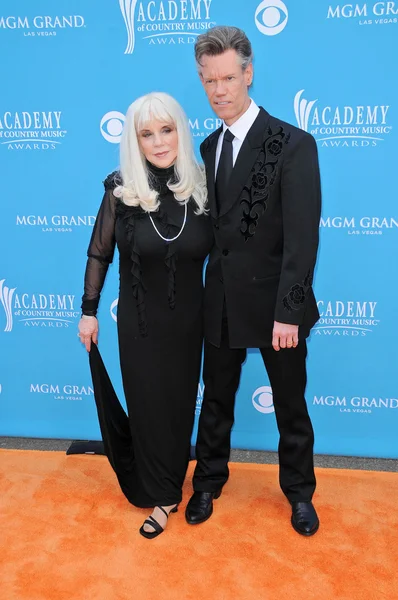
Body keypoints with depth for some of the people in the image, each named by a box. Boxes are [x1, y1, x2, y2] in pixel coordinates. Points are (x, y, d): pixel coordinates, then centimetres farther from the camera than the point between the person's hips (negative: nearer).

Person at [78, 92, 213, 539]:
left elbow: (214, 251, 2)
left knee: (180, 404, 14)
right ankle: (161, 495, 31)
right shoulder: (121, 189, -12)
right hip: (139, 319, -1)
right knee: (147, 405, 9)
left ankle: (167, 487, 38)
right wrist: (88, 311, 1)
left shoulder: (200, 186, -8)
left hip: (187, 318, 2)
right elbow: (98, 254, -2)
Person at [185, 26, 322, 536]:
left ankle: (299, 492, 37)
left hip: (274, 304, -4)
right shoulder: (208, 147, 7)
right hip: (221, 303, 5)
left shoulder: (293, 145, -13)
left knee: (291, 408, 14)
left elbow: (302, 238, -17)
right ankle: (208, 483, 40)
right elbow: (211, 224, 8)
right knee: (216, 402, 19)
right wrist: (206, 289, 2)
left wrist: (288, 312, -20)